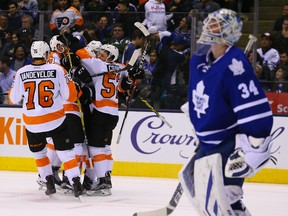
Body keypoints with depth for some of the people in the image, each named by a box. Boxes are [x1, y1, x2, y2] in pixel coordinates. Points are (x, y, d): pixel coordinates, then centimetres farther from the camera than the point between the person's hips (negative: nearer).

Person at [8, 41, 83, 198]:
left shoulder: (22, 73, -6)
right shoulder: (57, 70, -9)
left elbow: (14, 99, 5)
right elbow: (70, 95, -6)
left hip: (32, 123, 1)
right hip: (56, 120, -1)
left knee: (39, 153, 23)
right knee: (66, 153, 6)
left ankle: (49, 184, 18)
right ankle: (76, 183, -6)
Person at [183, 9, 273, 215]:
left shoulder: (234, 64, -25)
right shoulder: (200, 59, 3)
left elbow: (257, 112, -29)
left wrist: (249, 150, -31)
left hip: (232, 144, -10)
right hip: (209, 143, 10)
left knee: (222, 197, -20)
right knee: (194, 182, 21)